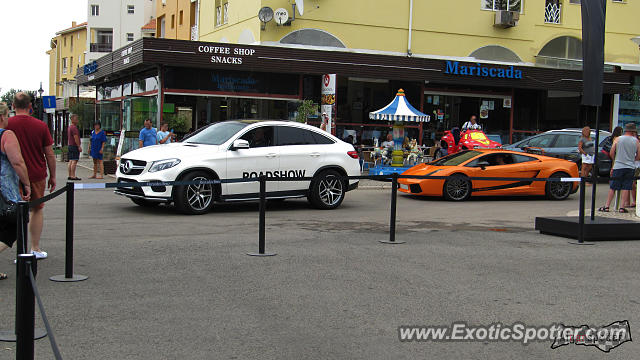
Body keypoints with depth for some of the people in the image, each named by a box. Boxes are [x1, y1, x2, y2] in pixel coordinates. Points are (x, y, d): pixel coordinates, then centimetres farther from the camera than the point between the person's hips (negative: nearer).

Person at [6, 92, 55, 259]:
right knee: (37, 209, 16)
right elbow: (50, 154, -2)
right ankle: (36, 249, 20)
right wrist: (52, 176, 9)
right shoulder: (41, 126, -5)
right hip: (37, 175, 1)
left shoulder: (7, 125, -8)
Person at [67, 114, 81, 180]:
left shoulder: (69, 127, 18)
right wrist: (79, 146, -18)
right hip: (74, 146, -10)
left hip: (70, 145, 10)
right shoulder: (74, 127, -14)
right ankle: (73, 176, -13)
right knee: (74, 161, -10)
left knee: (71, 161, 10)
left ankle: (70, 176, 11)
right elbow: (76, 138, -20)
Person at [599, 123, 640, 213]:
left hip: (618, 166, 0)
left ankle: (607, 206, 5)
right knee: (626, 188, 4)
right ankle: (622, 207, 1)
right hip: (630, 167, 0)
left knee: (612, 188, 5)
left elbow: (611, 153, 2)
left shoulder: (618, 139, 1)